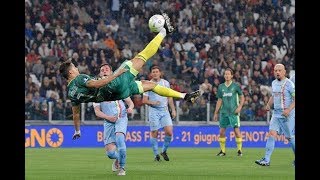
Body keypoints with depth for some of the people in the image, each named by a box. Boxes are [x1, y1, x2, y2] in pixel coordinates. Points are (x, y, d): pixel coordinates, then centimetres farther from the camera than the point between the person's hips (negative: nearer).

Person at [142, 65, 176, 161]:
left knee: (169, 132, -9)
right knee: (154, 133, -3)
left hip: (164, 110, 3)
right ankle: (156, 154, 9)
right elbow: (144, 100, 1)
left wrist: (173, 110, 11)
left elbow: (169, 97, 16)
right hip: (153, 111, -3)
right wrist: (152, 103, -17)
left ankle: (164, 151, 11)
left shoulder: (166, 83, 9)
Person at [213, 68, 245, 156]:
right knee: (221, 131, 2)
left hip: (234, 112, -4)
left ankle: (239, 150, 0)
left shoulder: (235, 86, -1)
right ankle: (222, 151, 12)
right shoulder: (221, 87, 9)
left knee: (237, 130, -9)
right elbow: (219, 101, 14)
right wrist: (216, 113, 12)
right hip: (224, 112, 4)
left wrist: (240, 107, -10)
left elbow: (242, 97, 4)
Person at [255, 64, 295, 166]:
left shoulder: (289, 84, -11)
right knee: (271, 134, -6)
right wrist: (268, 104, 9)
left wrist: (289, 110, -25)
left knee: (290, 137, 1)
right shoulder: (274, 83, 11)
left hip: (287, 115, -6)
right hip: (276, 113, 6)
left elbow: (295, 99, -13)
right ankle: (266, 160, -9)